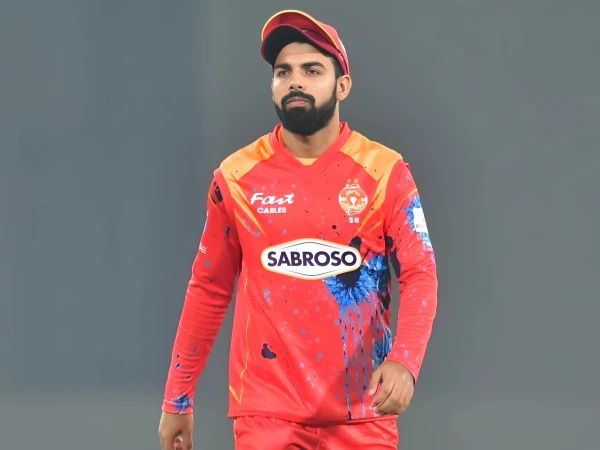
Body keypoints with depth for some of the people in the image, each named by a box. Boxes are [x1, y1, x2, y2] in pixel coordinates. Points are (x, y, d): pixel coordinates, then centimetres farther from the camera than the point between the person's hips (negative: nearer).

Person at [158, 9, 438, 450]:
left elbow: (420, 274, -6)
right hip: (267, 410, 0)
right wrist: (178, 399, 9)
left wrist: (404, 360, -25)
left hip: (361, 410, 0)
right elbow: (209, 289, 9)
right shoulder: (238, 177, 3)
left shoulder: (385, 172, -2)